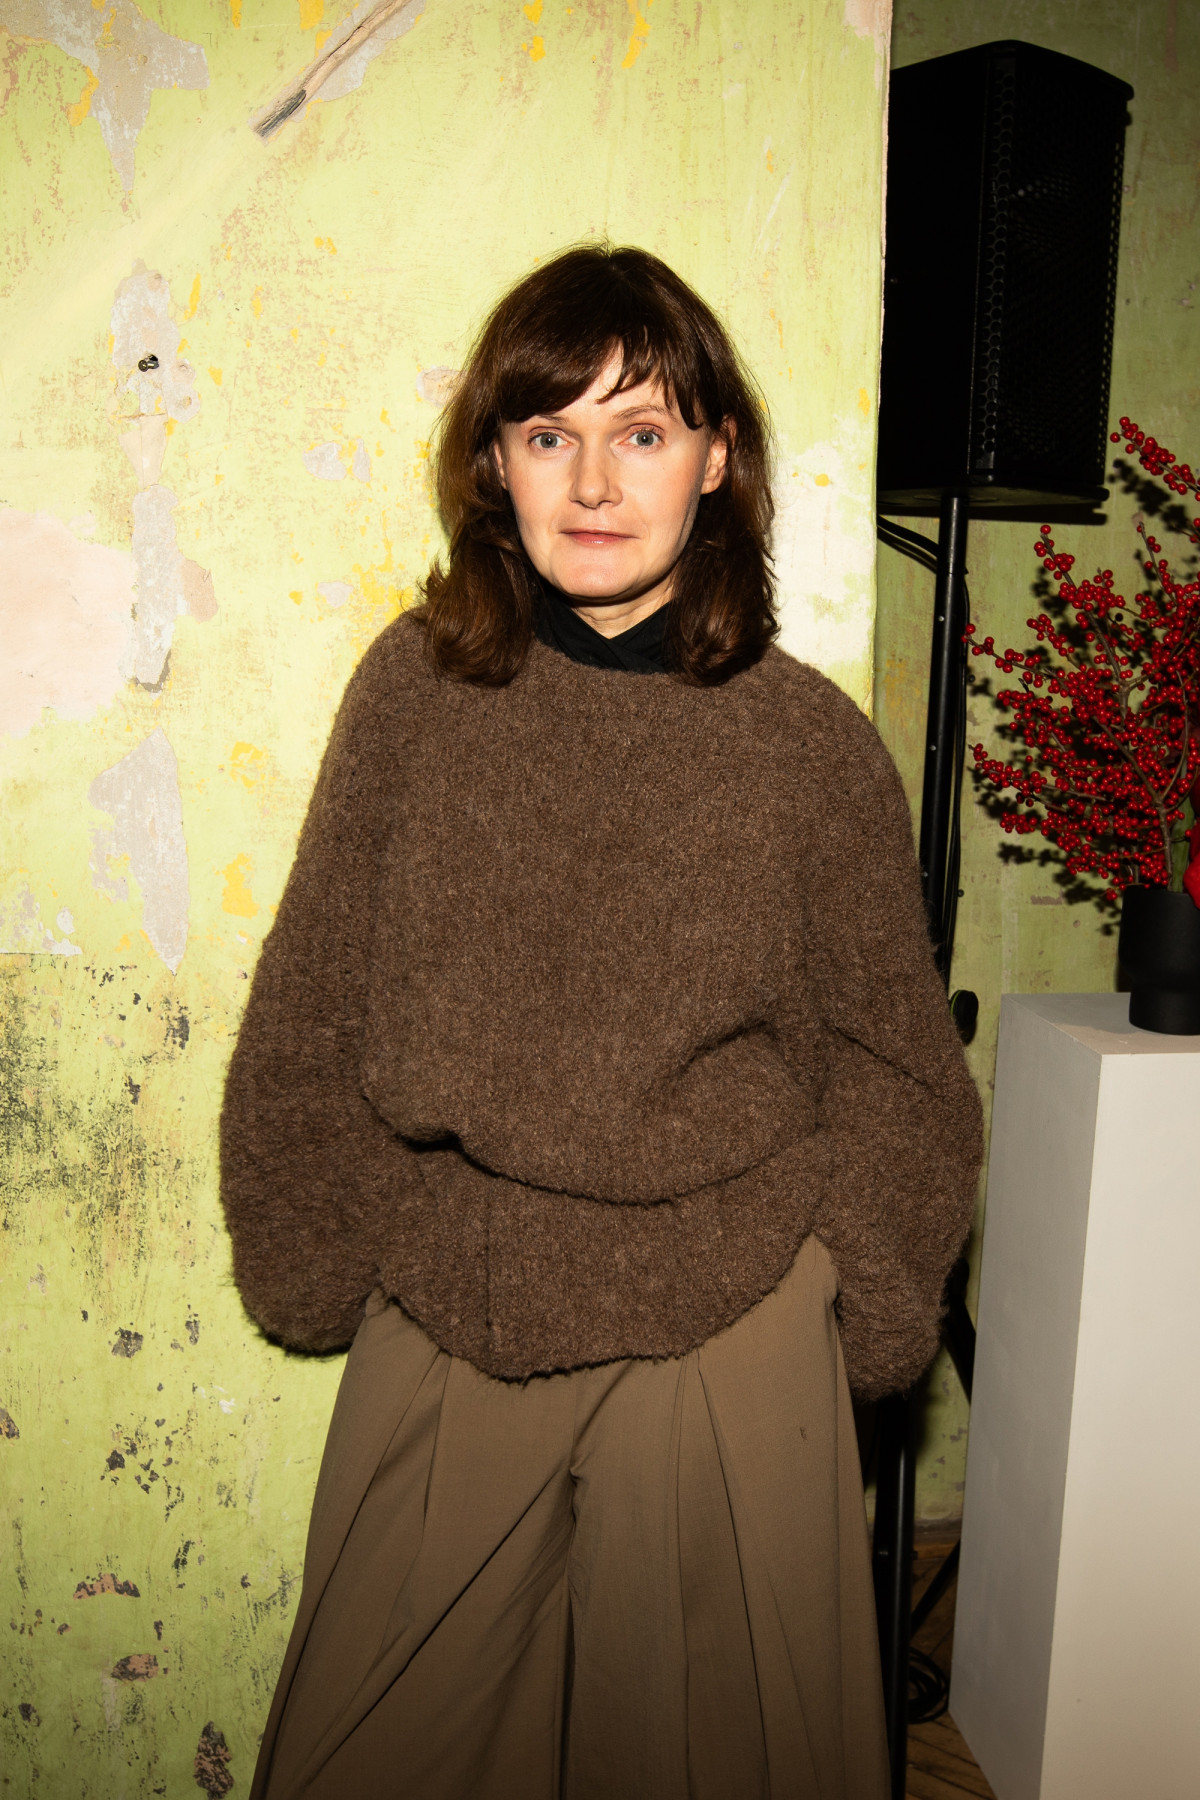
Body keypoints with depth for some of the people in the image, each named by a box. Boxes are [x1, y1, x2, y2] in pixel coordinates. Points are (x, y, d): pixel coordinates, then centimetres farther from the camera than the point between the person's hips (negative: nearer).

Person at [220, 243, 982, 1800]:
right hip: (440, 1332, 2)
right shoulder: (416, 685, -3)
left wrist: (853, 1302, 1)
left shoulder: (810, 741, -5)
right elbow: (311, 1013, 4)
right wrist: (313, 1262, 6)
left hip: (722, 1342, -1)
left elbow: (889, 1062, 4)